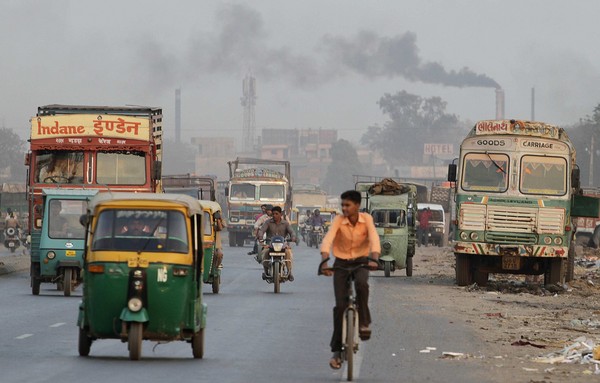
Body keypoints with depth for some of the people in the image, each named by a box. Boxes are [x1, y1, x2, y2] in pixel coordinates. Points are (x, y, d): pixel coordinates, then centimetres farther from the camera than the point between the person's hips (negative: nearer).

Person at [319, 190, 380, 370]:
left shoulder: (366, 220, -11)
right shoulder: (338, 221, -13)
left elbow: (374, 239, -23)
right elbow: (327, 241, -26)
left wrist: (374, 259, -42)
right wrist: (324, 262, -42)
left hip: (360, 261, 0)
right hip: (341, 262, 0)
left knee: (361, 283, -35)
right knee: (340, 305, -8)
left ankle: (364, 322, -15)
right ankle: (336, 350, 0)